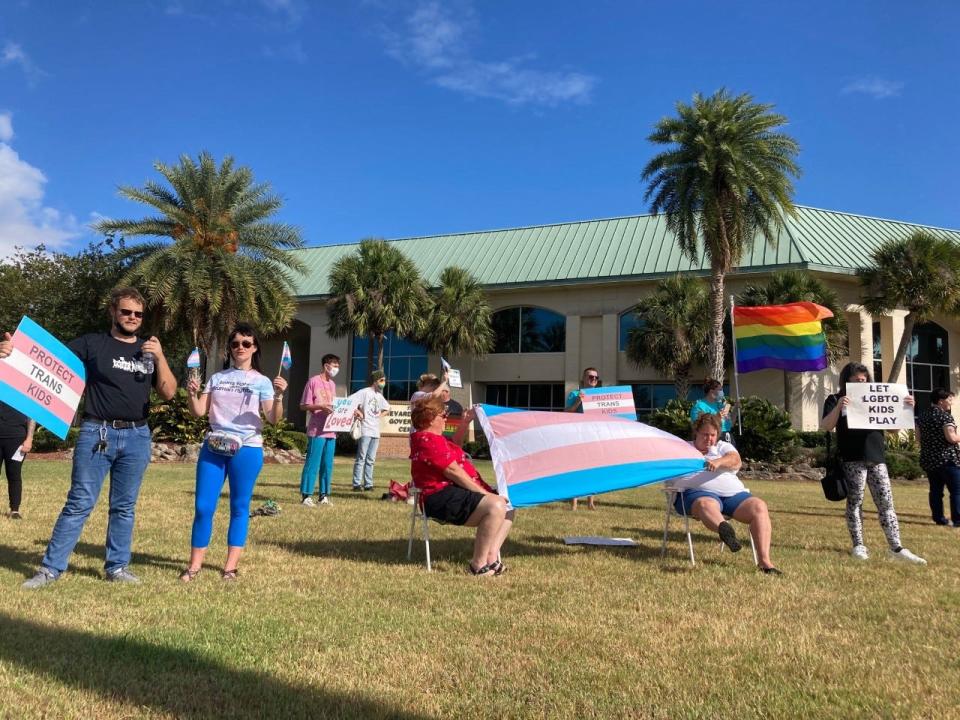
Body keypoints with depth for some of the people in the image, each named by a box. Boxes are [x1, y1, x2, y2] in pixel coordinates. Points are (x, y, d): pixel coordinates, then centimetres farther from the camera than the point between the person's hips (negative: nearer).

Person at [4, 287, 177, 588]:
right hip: (96, 433, -3)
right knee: (79, 503, -1)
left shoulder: (149, 350, 11)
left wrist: (160, 357, -8)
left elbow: (168, 392, 5)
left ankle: (117, 566, 18)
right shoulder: (92, 343, 3)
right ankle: (51, 568, 8)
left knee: (124, 507, 9)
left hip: (136, 437, 3)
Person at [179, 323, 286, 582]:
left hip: (247, 449, -2)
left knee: (239, 507, 4)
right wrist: (191, 394, -12)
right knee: (203, 506, 0)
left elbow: (273, 419, -5)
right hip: (213, 447, 3)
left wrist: (279, 396, -22)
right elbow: (199, 412, 7)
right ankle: (195, 564, 9)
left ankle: (231, 565, 11)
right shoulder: (217, 378, 12)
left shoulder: (261, 382, 3)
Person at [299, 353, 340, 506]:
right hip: (317, 431, -7)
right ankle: (306, 495, 1)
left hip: (331, 431, 7)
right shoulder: (313, 381, -5)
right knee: (312, 463, -5)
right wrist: (321, 406, -19)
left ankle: (324, 495, 15)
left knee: (327, 465, 8)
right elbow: (304, 406, -5)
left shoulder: (332, 384, 17)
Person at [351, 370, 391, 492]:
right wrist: (357, 412, -16)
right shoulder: (365, 392, -6)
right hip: (365, 430, -7)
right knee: (361, 458, -5)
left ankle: (368, 484, 13)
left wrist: (380, 414, 14)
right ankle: (357, 484, -1)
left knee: (370, 460, 9)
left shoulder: (380, 396, 16)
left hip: (376, 431, 7)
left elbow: (387, 408, 31)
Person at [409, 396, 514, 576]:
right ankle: (478, 565, -22)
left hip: (451, 493, 12)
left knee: (508, 507, 12)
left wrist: (465, 423, 29)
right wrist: (483, 493, -17)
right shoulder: (429, 441, -15)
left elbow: (453, 448, 40)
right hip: (443, 499, -12)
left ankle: (492, 556, -4)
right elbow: (453, 471, -20)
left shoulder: (432, 438, 20)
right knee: (496, 506, -30)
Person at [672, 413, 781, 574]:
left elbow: (735, 460, 0)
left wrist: (718, 462, -21)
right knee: (707, 504, -39)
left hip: (733, 494, 3)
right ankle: (724, 529, -73)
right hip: (699, 493, -3)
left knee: (759, 507, -23)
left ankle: (764, 560, -30)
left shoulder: (723, 447, 25)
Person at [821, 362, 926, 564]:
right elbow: (825, 427, -8)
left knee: (886, 502, 1)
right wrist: (838, 407, -22)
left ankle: (896, 548, 3)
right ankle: (858, 545, 7)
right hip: (852, 458, -4)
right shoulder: (835, 400, 5)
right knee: (855, 501, 1)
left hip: (876, 457, 4)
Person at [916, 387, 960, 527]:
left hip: (928, 460, 7)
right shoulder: (945, 416, -12)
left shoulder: (922, 417, 11)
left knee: (935, 490, 10)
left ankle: (939, 518, 12)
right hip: (947, 459, -7)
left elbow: (919, 438, 16)